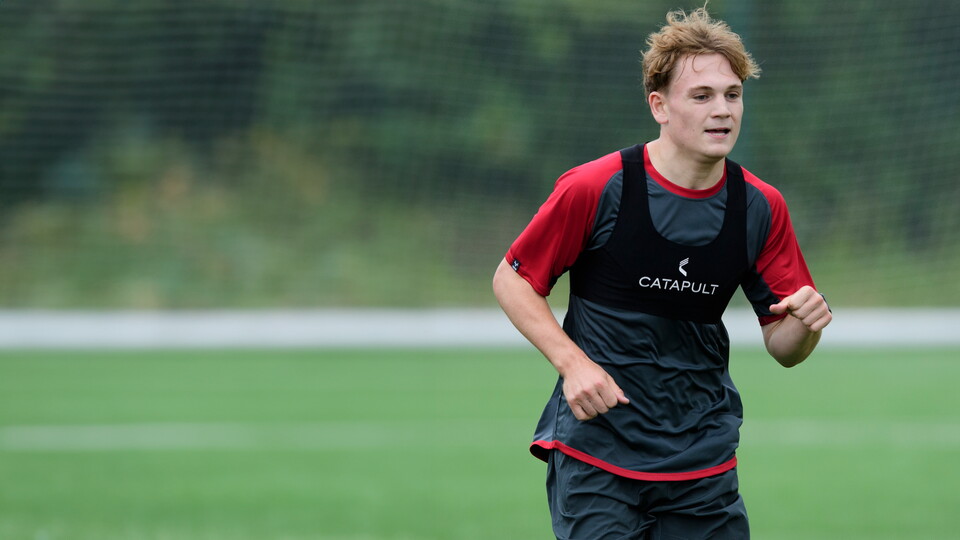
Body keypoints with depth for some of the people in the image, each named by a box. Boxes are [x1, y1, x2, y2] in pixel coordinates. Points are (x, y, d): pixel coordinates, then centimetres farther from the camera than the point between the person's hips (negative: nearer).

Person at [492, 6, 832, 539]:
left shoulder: (761, 207, 0)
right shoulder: (594, 189, -12)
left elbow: (782, 346, 6)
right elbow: (511, 280, -1)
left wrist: (804, 321, -17)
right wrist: (573, 362, -14)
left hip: (705, 468, 4)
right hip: (595, 453, -4)